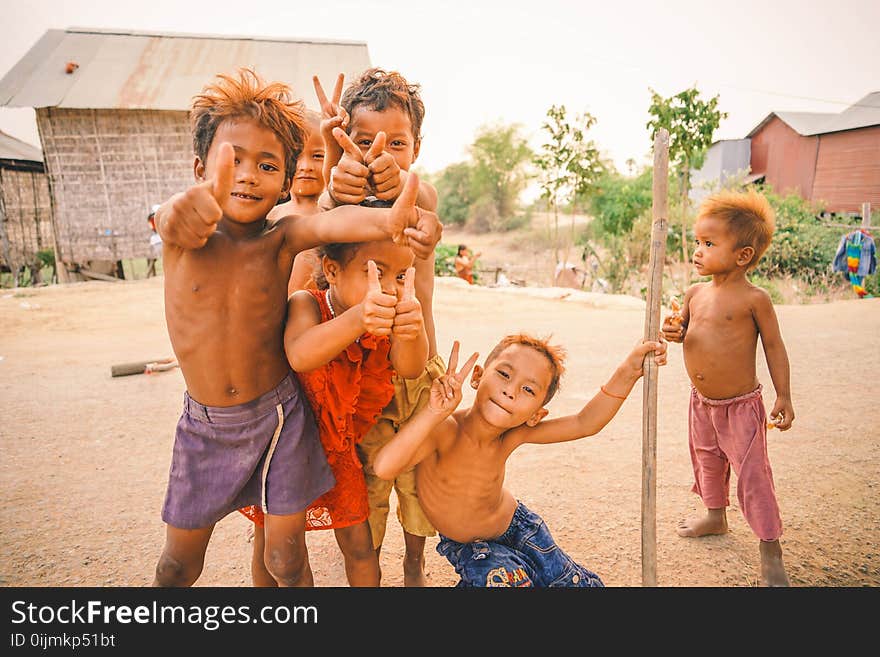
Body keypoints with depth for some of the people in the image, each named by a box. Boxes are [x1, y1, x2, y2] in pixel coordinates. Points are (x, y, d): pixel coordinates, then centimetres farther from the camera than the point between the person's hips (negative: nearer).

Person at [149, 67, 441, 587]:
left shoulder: (281, 239, -12)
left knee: (287, 558, 7)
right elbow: (176, 221, -36)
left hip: (279, 417, -1)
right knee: (179, 561, 17)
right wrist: (187, 210, -62)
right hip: (204, 423, 1)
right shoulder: (184, 235, -11)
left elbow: (329, 222, -34)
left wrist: (387, 220, -57)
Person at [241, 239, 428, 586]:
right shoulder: (306, 303, -25)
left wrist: (412, 331, -57)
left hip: (336, 446, 2)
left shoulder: (387, 316, -15)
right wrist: (356, 319, -65)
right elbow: (300, 356, -47)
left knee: (359, 545, 6)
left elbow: (409, 367, -33)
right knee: (269, 545, 16)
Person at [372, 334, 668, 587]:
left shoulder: (513, 435, -23)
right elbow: (384, 467, -55)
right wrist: (435, 413, -63)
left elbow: (585, 423, -17)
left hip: (514, 523, 4)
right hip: (465, 544, -4)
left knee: (583, 583, 6)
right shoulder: (444, 429, -38)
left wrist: (627, 372, -27)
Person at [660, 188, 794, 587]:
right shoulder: (695, 293, 1)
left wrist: (784, 396, -8)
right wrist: (673, 331, -11)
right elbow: (682, 327, 14)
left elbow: (773, 346, -8)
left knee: (752, 474, -1)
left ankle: (769, 547, 17)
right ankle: (716, 516, 46)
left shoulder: (754, 299, -15)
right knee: (707, 461, 22)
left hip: (741, 405, -6)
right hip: (702, 402, 6)